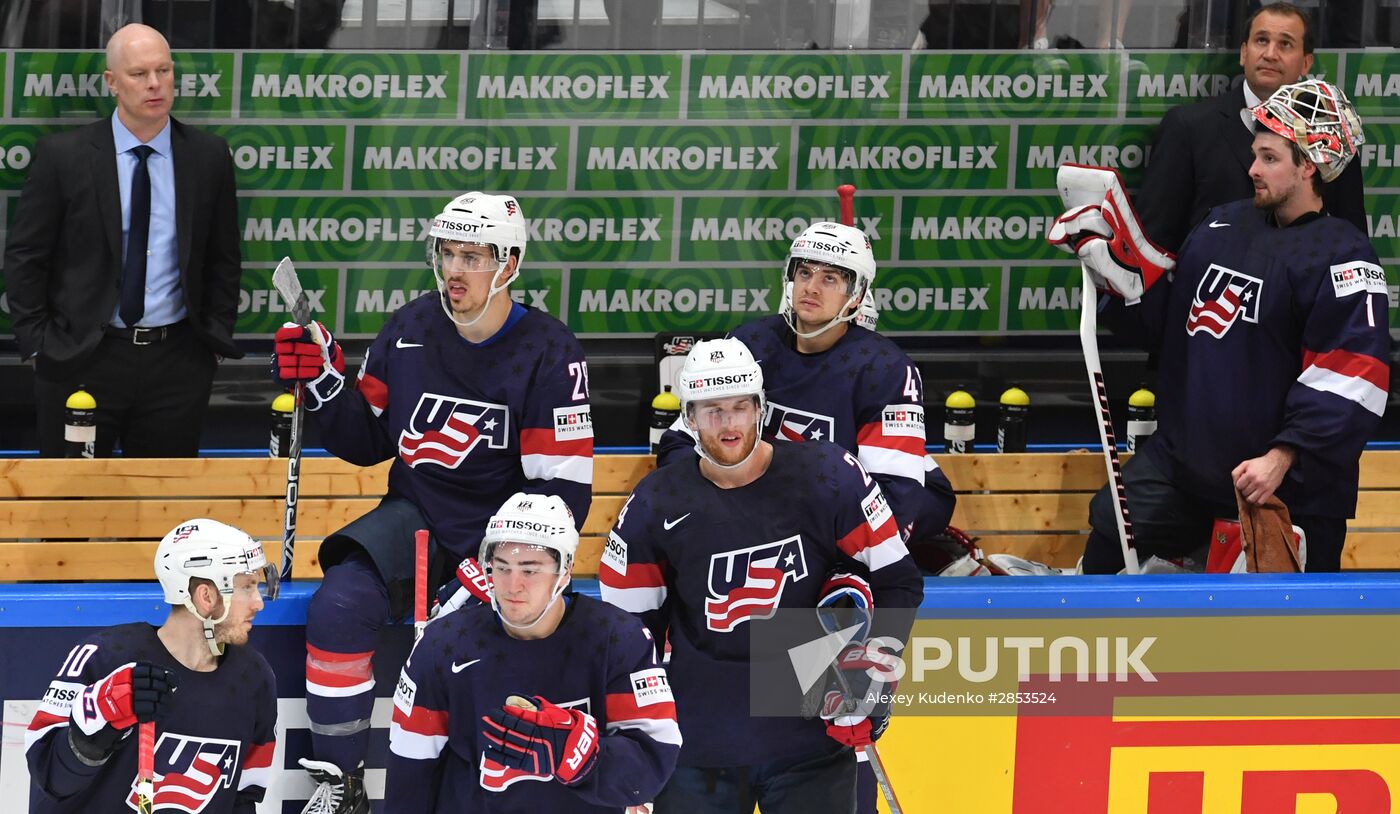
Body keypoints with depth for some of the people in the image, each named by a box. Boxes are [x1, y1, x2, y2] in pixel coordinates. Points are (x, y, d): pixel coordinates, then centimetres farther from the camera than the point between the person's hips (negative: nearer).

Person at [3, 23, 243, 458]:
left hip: (177, 360, 2)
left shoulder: (208, 156, 4)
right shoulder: (61, 156, -4)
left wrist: (215, 337, 5)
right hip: (79, 359, -2)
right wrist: (38, 346, -5)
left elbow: (224, 258, 12)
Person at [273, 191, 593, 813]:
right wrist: (323, 385, -6)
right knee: (338, 607, -24)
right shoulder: (409, 330, 3)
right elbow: (367, 443, 11)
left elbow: (563, 487, -11)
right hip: (417, 515, 3)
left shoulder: (548, 353, -9)